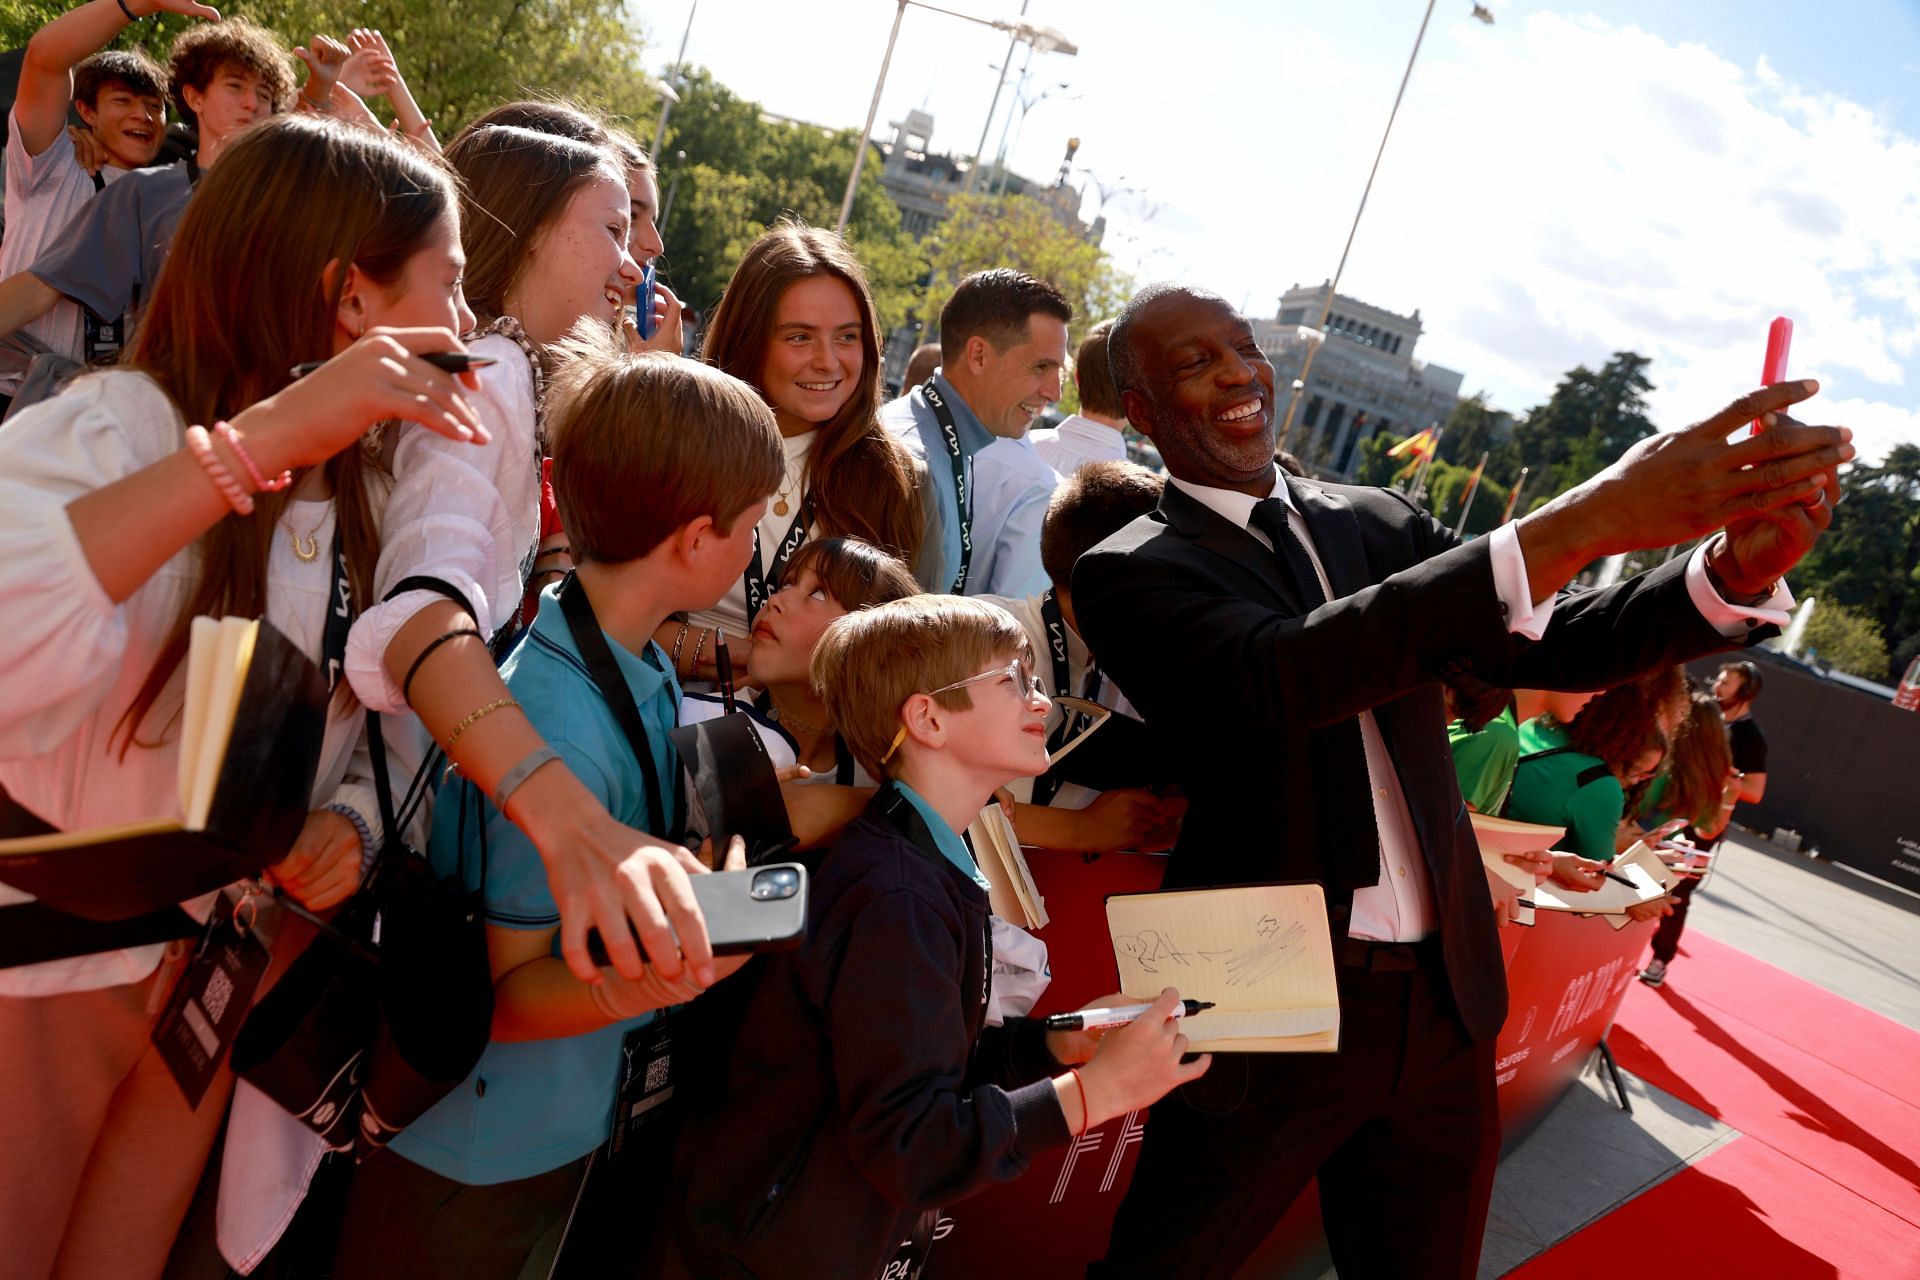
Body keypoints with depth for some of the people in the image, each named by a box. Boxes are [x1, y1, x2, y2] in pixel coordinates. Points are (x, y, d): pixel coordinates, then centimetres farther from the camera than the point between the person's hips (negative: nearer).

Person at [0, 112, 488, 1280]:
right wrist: (263, 439, -43)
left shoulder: (361, 490, 0)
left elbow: (371, 724, 5)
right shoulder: (112, 429, -23)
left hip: (225, 960, 6)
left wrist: (351, 820, -16)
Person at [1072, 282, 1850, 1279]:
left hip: (1445, 1004, 5)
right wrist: (1588, 518, -34)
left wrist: (1736, 569, -19)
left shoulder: (1380, 523, 6)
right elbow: (1278, 674, -29)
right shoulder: (1129, 570, -11)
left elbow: (1549, 647, 3)